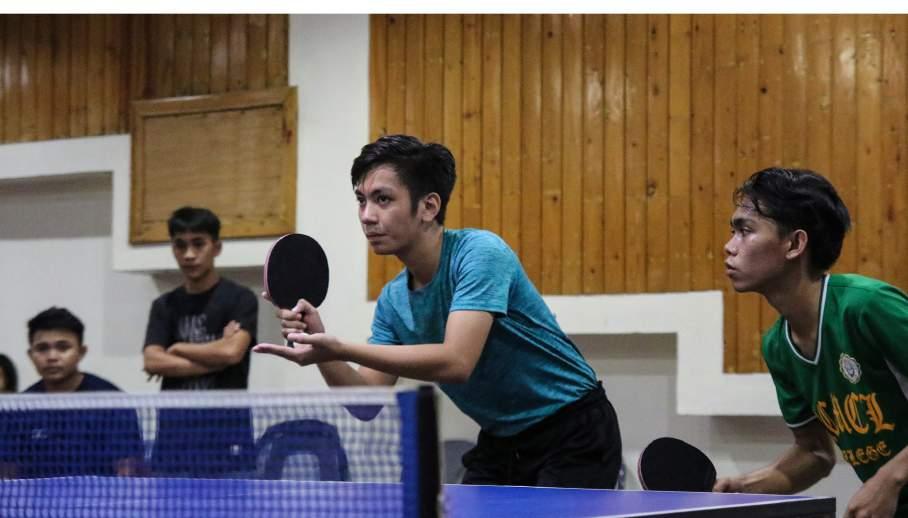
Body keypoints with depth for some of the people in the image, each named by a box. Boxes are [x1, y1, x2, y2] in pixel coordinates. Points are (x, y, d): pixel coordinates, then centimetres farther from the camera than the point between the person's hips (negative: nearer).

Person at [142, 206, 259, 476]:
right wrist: (214, 357, -11)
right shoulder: (164, 306, 11)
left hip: (226, 427, -4)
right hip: (176, 429, 4)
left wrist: (177, 349, -3)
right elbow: (152, 362, -3)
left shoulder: (240, 299, 0)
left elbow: (232, 352, -17)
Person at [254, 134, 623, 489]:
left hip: (571, 437, -7)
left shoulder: (480, 253, -22)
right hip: (501, 443, 8)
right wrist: (321, 348, -20)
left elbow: (456, 362, -34)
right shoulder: (393, 300, 2)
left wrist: (342, 350, -39)